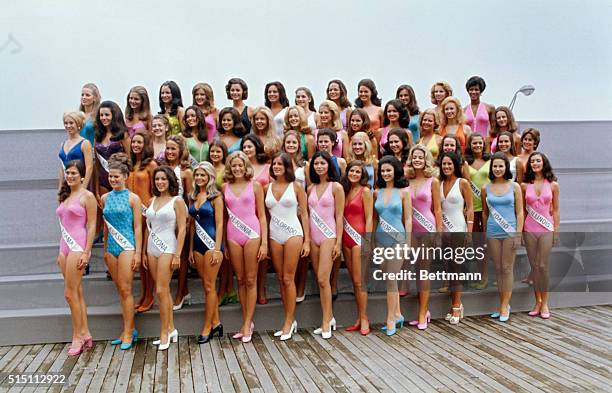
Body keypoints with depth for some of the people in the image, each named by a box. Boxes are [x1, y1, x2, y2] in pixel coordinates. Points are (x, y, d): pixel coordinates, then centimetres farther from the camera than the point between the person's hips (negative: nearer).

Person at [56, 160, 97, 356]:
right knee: (76, 292, 9)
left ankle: (78, 337, 5)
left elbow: (92, 225, -9)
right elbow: (64, 226, 19)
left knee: (70, 293, -6)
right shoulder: (65, 197, 16)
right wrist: (61, 252, 17)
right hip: (65, 246, 7)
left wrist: (86, 252, -15)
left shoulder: (87, 196, -5)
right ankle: (85, 334, 16)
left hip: (78, 246, -7)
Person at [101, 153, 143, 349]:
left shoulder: (133, 198, -5)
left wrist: (138, 253, -10)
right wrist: (105, 249, 16)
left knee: (126, 290, -4)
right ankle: (129, 330, 19)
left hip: (127, 247, -5)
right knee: (120, 290, 10)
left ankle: (128, 333, 4)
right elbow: (106, 226, 16)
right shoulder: (105, 198, 9)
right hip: (112, 247, 6)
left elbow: (138, 227, -6)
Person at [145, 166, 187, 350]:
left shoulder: (177, 201, -5)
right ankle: (171, 329, 20)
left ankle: (164, 333, 4)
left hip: (167, 248, -6)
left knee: (161, 291, -7)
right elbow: (149, 227, 15)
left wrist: (177, 255, -14)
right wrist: (145, 252, 12)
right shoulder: (153, 200, 11)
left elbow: (182, 229, -9)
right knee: (164, 290, 11)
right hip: (152, 247, 6)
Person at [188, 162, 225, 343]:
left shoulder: (215, 197, -5)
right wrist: (191, 248, 12)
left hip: (212, 243, -6)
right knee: (207, 285, 10)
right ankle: (216, 322, 19)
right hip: (198, 244, 6)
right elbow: (193, 224, 15)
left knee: (209, 286, -3)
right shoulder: (194, 197, 12)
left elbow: (219, 224, -9)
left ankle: (207, 327, 5)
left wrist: (217, 249, -15)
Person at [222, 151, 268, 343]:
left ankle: (247, 324, 8)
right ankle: (247, 323, 18)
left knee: (251, 280, 1)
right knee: (240, 280, 8)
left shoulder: (255, 186, 3)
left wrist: (264, 242, -4)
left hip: (252, 234, -2)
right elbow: (224, 215, 11)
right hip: (233, 236, 3)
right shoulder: (225, 187, 9)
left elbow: (262, 215, 2)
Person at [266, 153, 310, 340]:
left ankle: (289, 321, 5)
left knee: (288, 279, -4)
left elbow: (304, 214, 0)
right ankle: (290, 321, 16)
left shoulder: (296, 187, 1)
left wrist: (307, 241, -5)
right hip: (274, 236, 4)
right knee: (281, 280, 7)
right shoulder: (267, 188, 9)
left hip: (293, 234, -4)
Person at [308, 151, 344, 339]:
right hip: (313, 237, 5)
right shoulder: (311, 188, 11)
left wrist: (338, 242, -10)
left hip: (328, 236, -5)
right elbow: (309, 214, 13)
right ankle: (329, 319, 18)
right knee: (320, 281, 7)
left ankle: (326, 322, 0)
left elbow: (339, 216, -5)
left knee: (323, 279, -10)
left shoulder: (336, 187, -3)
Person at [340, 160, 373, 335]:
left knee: (359, 281, -6)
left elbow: (369, 218, -8)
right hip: (346, 238, 6)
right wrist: (340, 239, 4)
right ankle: (359, 319, 15)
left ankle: (364, 319, 3)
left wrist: (367, 242, -14)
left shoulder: (365, 191, -3)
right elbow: (342, 216, 12)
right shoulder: (345, 191, 15)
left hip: (359, 237, -6)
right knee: (354, 281, 9)